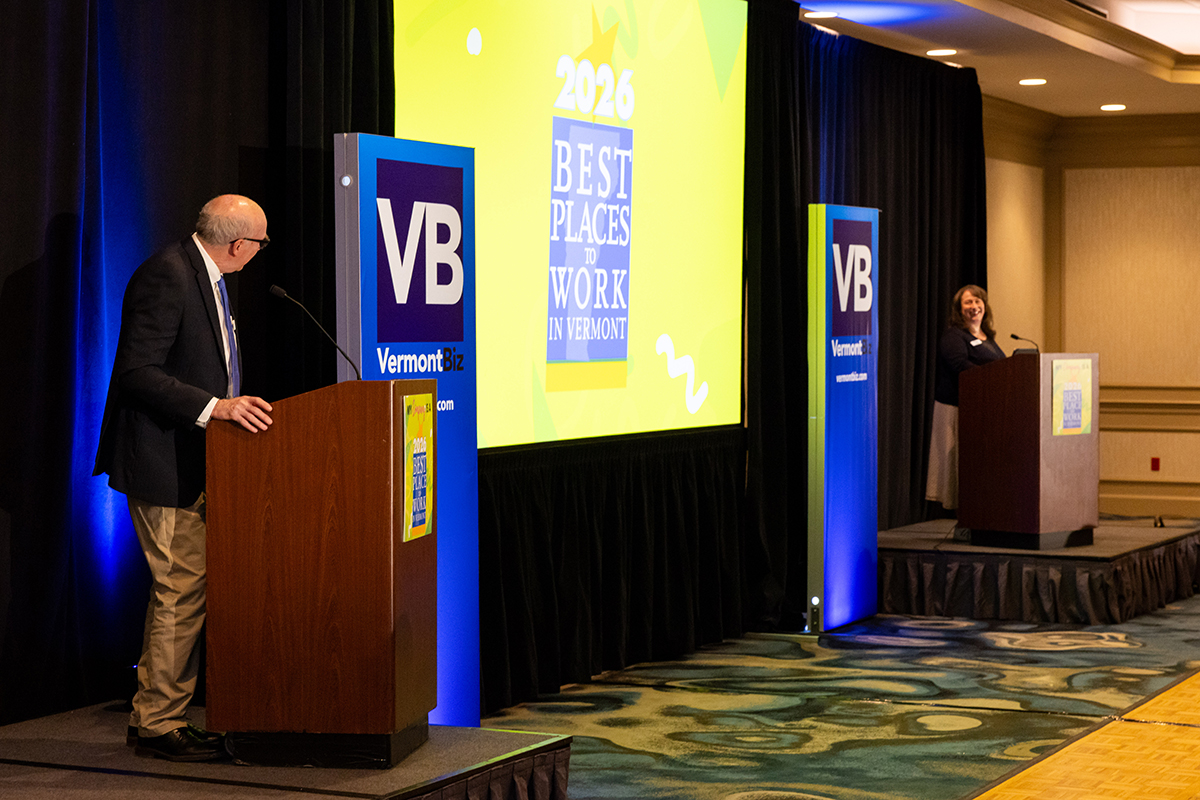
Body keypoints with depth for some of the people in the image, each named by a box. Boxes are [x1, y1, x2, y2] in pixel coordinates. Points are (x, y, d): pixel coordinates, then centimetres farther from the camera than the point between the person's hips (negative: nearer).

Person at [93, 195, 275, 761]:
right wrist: (214, 407, -30)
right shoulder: (166, 276, -18)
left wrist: (232, 404, 16)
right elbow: (136, 372, -24)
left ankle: (153, 717, 23)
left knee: (182, 592, 14)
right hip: (164, 464, -10)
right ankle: (158, 725, 4)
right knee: (182, 592, -7)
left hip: (190, 461, 10)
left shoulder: (203, 275, 14)